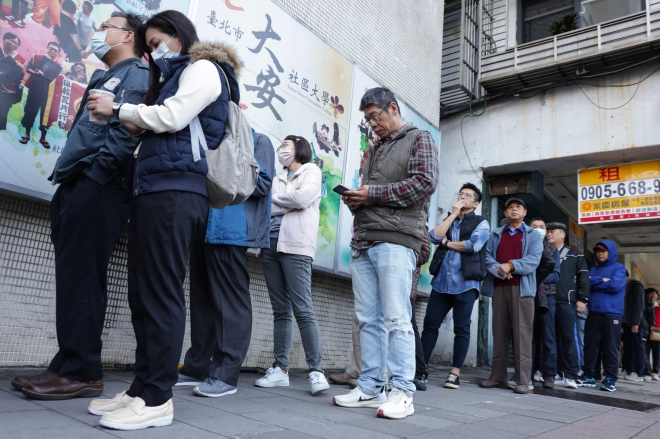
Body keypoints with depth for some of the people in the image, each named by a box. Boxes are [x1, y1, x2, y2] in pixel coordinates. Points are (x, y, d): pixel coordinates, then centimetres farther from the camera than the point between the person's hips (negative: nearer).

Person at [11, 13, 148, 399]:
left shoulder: (137, 73, 2)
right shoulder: (106, 76, 31)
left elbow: (128, 129, -15)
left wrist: (96, 169, -21)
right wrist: (68, 175, 16)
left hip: (98, 188, -10)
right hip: (78, 186, 10)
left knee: (81, 277, -11)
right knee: (74, 277, 8)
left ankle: (81, 373, -5)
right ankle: (69, 366, 14)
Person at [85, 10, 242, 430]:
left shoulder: (204, 69, 6)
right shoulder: (177, 76, 32)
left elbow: (171, 117, -9)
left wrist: (118, 109, 3)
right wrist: (137, 128, 10)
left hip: (175, 189, -9)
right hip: (154, 188, 9)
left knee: (161, 293, -12)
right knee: (143, 293, 5)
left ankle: (157, 399, -7)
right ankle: (142, 387, 10)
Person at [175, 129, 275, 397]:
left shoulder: (258, 141, 7)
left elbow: (262, 183, -7)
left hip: (232, 231, -7)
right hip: (207, 228, 8)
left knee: (231, 301, -6)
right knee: (203, 298, 8)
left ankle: (226, 374, -3)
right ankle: (197, 367, 15)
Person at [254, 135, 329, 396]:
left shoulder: (311, 171, 9)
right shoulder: (277, 179, 25)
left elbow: (303, 198, -9)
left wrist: (274, 199, 3)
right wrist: (289, 200, -2)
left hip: (295, 245, -6)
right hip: (270, 244, 6)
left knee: (303, 309, -11)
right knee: (280, 310, 5)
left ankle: (315, 370, -8)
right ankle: (280, 369, 8)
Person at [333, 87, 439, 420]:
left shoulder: (418, 139, 8)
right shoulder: (374, 150, 28)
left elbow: (425, 183, -8)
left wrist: (373, 194, -9)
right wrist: (354, 200, 7)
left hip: (396, 239, -7)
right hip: (362, 241, 7)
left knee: (396, 319, -8)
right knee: (368, 319, 4)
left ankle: (402, 392, -2)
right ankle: (370, 388, 9)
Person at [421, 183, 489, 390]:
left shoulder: (481, 222, 7)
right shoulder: (448, 220, 20)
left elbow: (474, 245, -11)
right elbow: (434, 236, 0)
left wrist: (447, 243, 0)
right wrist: (453, 214, 1)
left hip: (465, 283, -4)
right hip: (441, 282, 4)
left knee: (461, 328, 1)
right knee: (430, 325, 2)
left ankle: (455, 372, 8)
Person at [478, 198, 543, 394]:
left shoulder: (533, 235, 11)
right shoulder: (495, 235, 19)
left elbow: (533, 260, -4)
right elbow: (487, 257, 6)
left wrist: (511, 265, -16)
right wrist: (499, 270, -12)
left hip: (522, 288, -3)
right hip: (498, 288, 3)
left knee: (522, 333, -7)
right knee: (499, 332, 4)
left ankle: (523, 380, -5)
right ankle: (497, 376, 9)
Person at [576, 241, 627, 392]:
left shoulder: (619, 268, 4)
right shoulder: (593, 269, 18)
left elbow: (615, 285, -13)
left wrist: (594, 283, -3)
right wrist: (601, 280, -9)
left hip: (612, 313, -5)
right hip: (593, 313, 5)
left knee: (610, 347, -2)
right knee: (590, 345, 5)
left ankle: (610, 379, 5)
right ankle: (588, 376, 12)